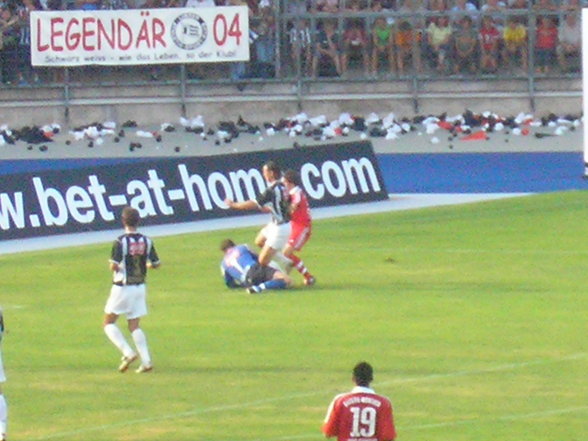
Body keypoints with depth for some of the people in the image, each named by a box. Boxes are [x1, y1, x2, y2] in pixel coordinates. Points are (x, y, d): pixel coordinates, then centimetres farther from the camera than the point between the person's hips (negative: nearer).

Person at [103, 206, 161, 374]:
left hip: (122, 288, -5)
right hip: (140, 287, 5)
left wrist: (113, 265, 3)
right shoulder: (146, 241, -1)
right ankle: (146, 361, -2)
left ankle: (128, 353, -11)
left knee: (109, 323, 7)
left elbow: (114, 266, -21)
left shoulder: (120, 242, -16)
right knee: (134, 326, 11)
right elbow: (156, 263, 4)